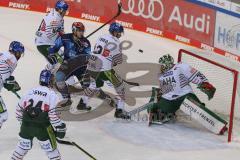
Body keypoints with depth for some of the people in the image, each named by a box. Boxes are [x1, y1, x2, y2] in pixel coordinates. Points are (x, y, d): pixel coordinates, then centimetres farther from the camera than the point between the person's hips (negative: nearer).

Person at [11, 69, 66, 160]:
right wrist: (60, 128, -5)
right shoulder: (52, 94, -6)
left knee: (23, 146, 21)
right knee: (51, 149, 7)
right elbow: (53, 114, -14)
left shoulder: (30, 92, 8)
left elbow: (19, 109, 13)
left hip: (26, 126, 5)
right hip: (42, 128, -4)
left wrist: (23, 122, 27)